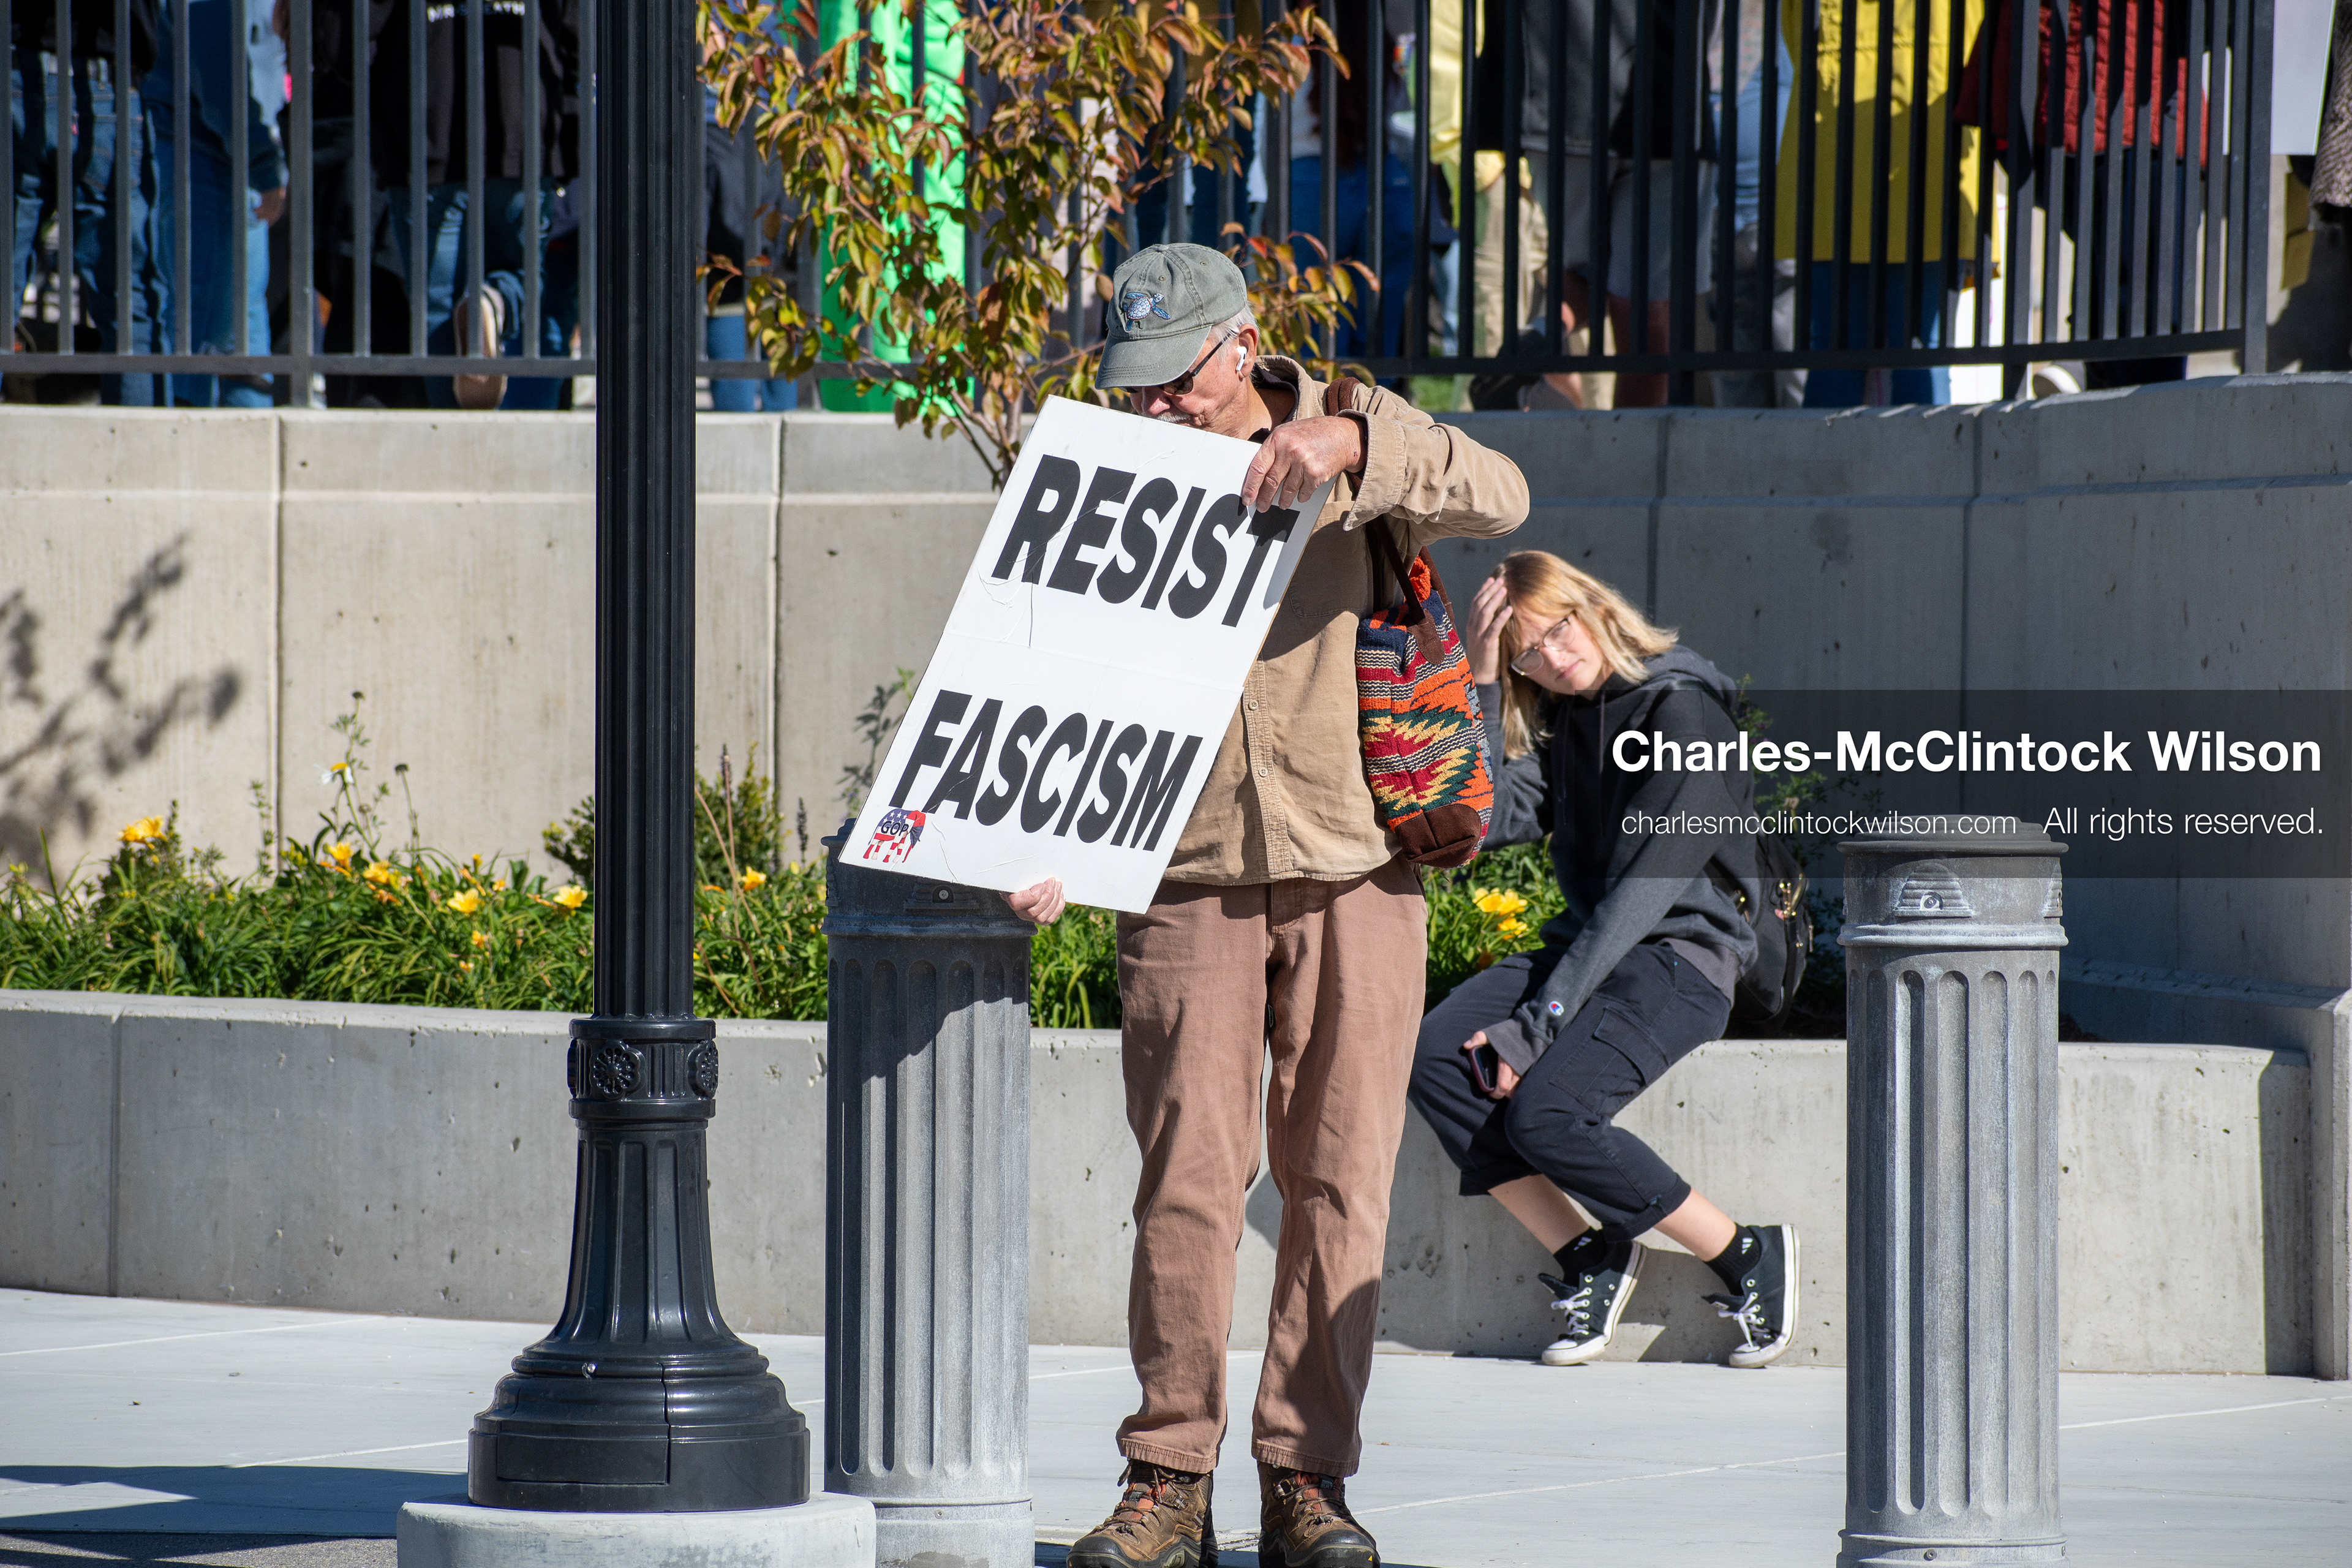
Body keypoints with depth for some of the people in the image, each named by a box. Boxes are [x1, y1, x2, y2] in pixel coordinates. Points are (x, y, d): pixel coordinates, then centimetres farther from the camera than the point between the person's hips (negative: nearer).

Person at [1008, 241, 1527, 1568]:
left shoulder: (1356, 435, 4)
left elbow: (1501, 498, -13)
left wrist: (1353, 446, -28)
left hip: (1355, 871, 0)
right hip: (1187, 875, 0)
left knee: (1339, 1179, 0)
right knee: (1187, 1181, -6)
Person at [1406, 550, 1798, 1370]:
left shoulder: (1680, 710, -13)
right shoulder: (1552, 719, 10)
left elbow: (1643, 888, -18)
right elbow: (1493, 818, -5)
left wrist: (1536, 1025, -21)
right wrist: (1480, 686, -10)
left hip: (1681, 953, -7)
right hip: (1584, 942, 7)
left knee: (1544, 1112, -28)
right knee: (1435, 1057, -17)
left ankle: (1750, 1257, -10)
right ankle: (1586, 1256, -6)